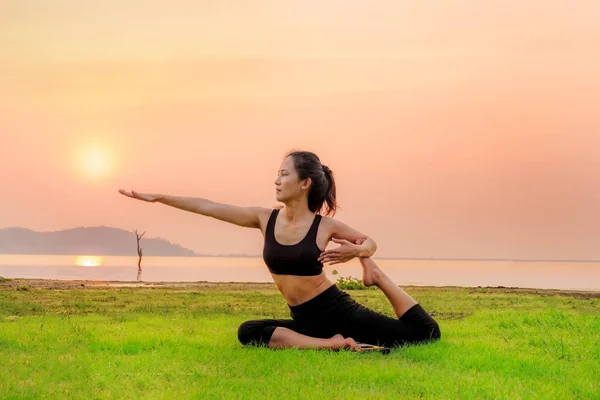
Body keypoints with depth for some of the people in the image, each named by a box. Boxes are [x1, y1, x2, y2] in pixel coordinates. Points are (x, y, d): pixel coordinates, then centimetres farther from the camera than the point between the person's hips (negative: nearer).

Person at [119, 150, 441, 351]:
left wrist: (357, 252, -16)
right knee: (249, 332, -25)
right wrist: (158, 198, -1)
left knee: (426, 334, -10)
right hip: (304, 320, 4)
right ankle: (330, 343, -20)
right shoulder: (265, 219, 0)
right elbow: (208, 207, 0)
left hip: (337, 310, -4)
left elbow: (370, 241, 9)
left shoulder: (326, 225, -8)